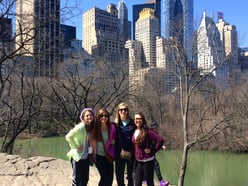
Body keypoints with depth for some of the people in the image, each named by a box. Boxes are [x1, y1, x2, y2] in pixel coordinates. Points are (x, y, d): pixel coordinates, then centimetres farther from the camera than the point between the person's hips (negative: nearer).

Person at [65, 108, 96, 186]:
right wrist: (76, 147, -18)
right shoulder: (80, 127, -18)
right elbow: (68, 137, -25)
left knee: (85, 179, 15)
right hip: (78, 156, -7)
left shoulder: (91, 128, 4)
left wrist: (93, 154, 1)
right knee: (77, 179, 4)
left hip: (86, 157, 7)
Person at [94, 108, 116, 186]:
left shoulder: (112, 127, -5)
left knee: (110, 177, 3)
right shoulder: (95, 128, -12)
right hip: (98, 155, -3)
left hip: (108, 155, 3)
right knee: (104, 176, -7)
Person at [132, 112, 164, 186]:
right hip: (138, 161, 5)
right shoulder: (134, 132, 3)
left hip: (148, 161, -5)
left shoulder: (147, 132, -14)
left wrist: (152, 150, -15)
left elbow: (161, 140, -21)